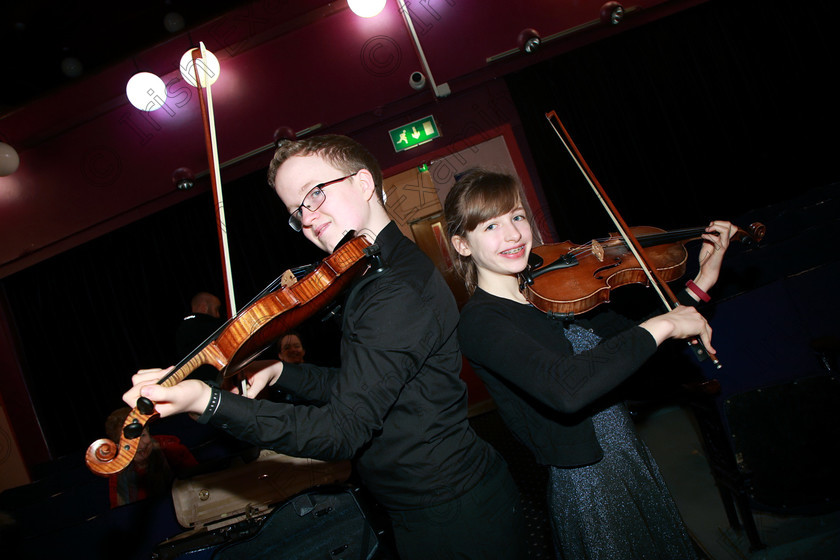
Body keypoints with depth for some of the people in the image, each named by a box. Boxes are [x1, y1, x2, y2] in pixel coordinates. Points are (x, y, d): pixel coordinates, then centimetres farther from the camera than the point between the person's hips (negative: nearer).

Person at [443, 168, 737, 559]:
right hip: (587, 487, -7)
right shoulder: (478, 322, -21)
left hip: (632, 458, 7)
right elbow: (565, 389, -38)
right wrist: (662, 325, -29)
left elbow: (633, 344, 7)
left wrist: (702, 281, -1)